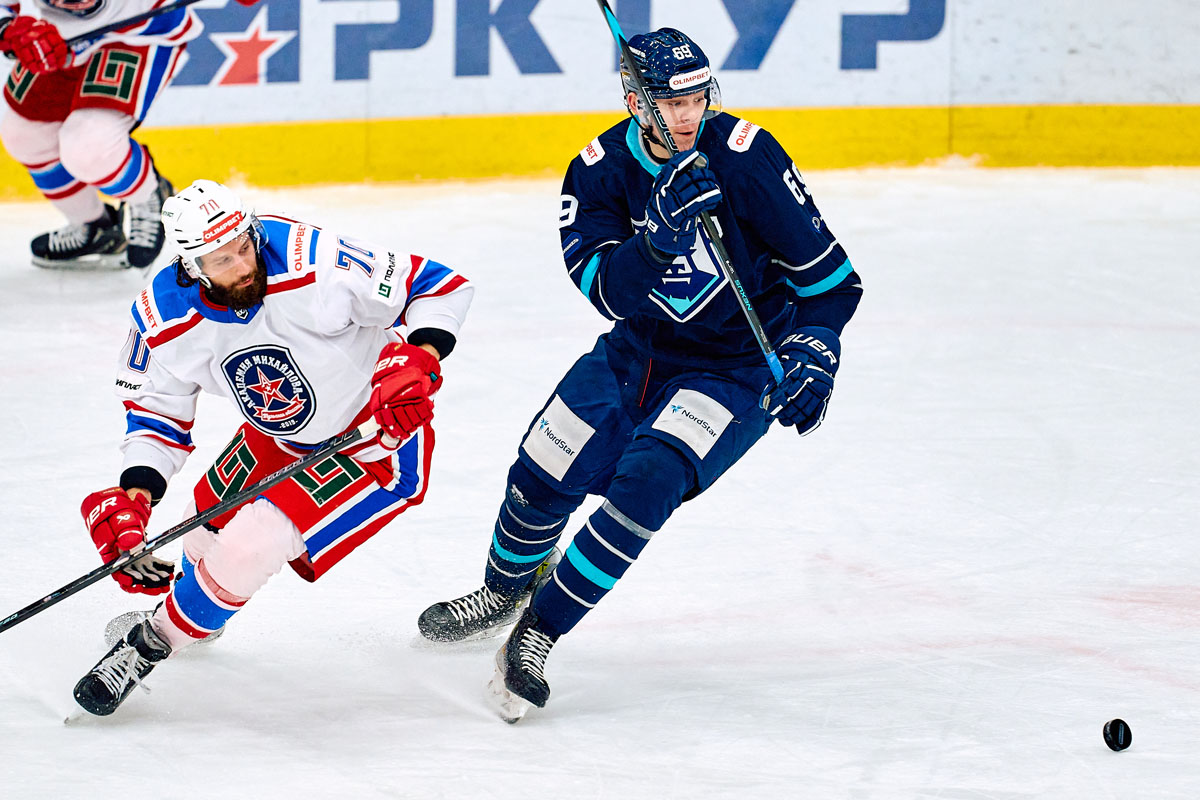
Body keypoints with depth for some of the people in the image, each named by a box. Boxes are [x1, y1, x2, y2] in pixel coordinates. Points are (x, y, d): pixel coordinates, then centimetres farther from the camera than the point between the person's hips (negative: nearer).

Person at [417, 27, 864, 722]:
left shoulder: (745, 156, -21)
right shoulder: (600, 171, -12)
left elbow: (826, 271, -14)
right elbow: (611, 292, -24)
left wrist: (813, 353, -26)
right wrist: (661, 230, -40)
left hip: (735, 367, -4)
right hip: (639, 351, 4)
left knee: (648, 480, -26)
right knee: (543, 475, -3)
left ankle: (536, 635, -13)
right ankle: (505, 592, 32)